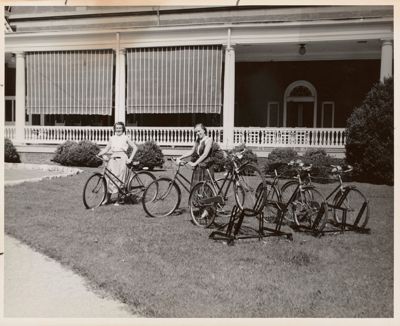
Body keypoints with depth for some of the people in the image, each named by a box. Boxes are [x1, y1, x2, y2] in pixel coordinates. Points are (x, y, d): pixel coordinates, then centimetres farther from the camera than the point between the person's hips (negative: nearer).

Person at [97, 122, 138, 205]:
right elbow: (107, 148, 11)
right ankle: (107, 198, 8)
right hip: (113, 158, 3)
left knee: (120, 179, -2)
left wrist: (130, 159, -4)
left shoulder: (125, 138, 5)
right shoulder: (112, 138, 14)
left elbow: (135, 148, 3)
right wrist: (100, 154, -8)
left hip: (122, 159, -3)